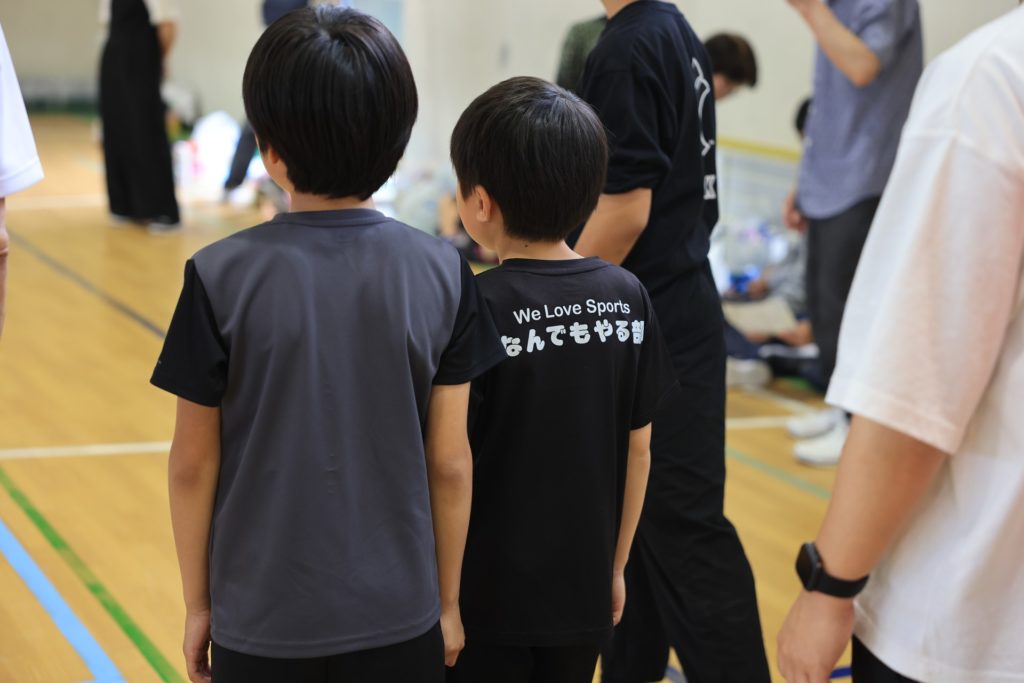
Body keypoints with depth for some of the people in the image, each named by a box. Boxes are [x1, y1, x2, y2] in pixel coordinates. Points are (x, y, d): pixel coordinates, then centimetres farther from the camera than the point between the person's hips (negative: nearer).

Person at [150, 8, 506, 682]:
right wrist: (448, 603, 8)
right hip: (398, 618, 1)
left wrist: (198, 603, 8)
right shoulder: (442, 273, -9)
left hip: (262, 621, -1)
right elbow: (450, 463, -4)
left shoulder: (222, 278, -13)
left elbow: (193, 464, -6)